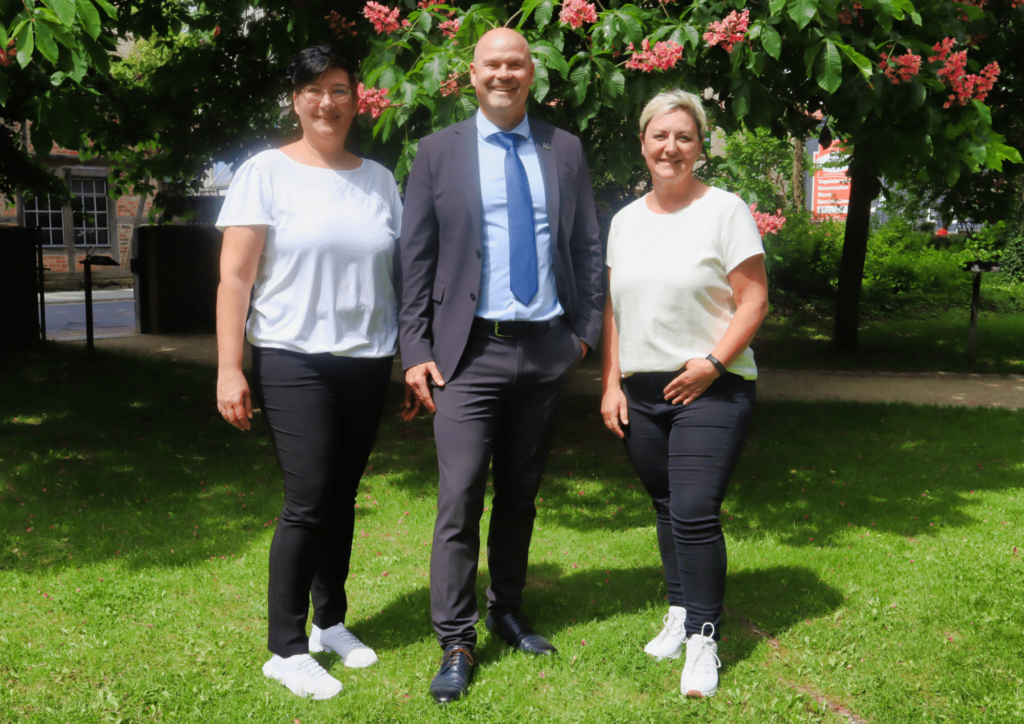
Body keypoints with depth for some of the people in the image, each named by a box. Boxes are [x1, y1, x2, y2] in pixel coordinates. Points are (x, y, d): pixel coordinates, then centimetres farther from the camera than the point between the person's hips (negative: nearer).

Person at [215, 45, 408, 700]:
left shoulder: (379, 179, 10)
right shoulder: (266, 173, -2)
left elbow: (400, 273, 12)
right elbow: (235, 278, -5)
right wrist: (229, 370, -10)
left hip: (368, 361, 4)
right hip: (294, 361, -4)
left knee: (343, 498, 12)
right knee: (308, 502, -6)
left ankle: (331, 622, 28)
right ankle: (285, 649, 8)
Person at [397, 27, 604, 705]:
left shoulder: (565, 150, 9)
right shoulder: (440, 151, 3)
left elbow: (587, 247, 11)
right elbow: (415, 256, 1)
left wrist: (587, 328, 3)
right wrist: (415, 347, -5)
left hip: (547, 348, 3)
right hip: (471, 350, -2)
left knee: (521, 495, 14)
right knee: (460, 499, -6)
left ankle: (507, 611, 30)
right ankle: (457, 644, 5)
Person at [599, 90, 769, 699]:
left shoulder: (725, 209, -4)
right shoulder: (626, 220, 11)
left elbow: (754, 301, -7)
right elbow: (613, 309, 14)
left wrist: (713, 363, -16)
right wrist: (612, 385, 7)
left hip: (709, 390, -5)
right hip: (642, 392, 5)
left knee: (695, 513, -9)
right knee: (667, 509, 13)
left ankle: (703, 638, 3)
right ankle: (680, 613, 28)